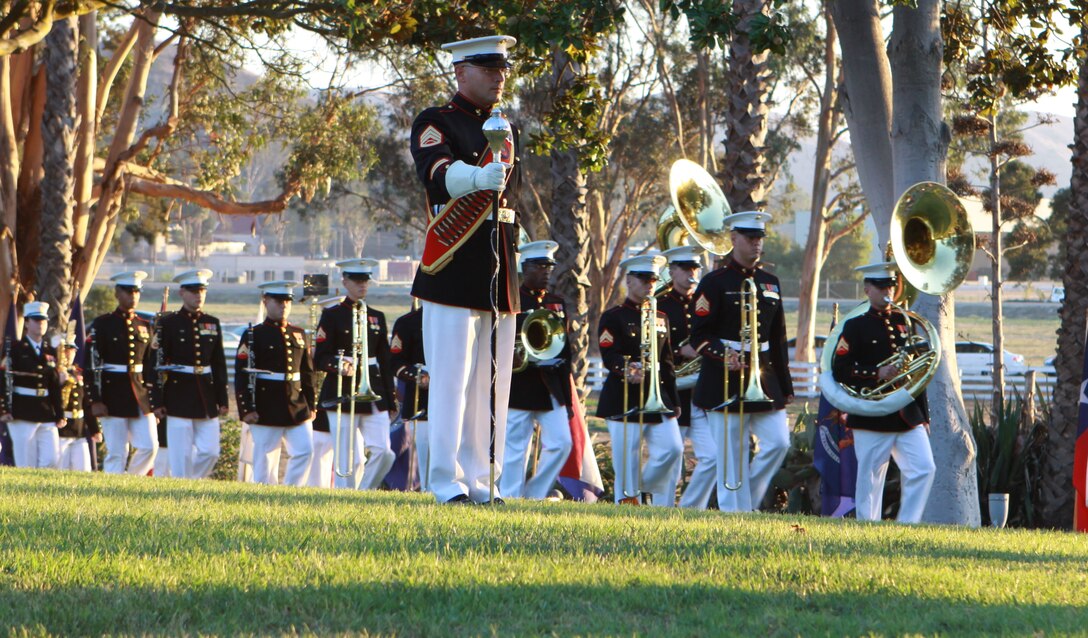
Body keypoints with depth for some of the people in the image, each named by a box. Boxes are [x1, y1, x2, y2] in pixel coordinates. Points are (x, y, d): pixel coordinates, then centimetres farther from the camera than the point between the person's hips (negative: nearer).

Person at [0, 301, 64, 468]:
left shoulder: (51, 352, 15)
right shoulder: (15, 349, -1)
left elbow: (56, 386, 15)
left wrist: (60, 416, 11)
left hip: (47, 414, 5)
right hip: (22, 414, -5)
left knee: (51, 460, -2)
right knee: (26, 464, -4)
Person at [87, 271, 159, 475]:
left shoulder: (145, 326, 13)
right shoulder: (102, 324, -3)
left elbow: (151, 366, 15)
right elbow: (92, 365, -7)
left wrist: (154, 400, 9)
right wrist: (96, 401, -13)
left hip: (140, 395, 5)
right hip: (113, 395, -5)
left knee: (150, 446, -2)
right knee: (116, 452, -3)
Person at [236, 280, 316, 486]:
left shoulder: (299, 335, 14)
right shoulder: (253, 336, -2)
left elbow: (308, 373, 18)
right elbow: (242, 375, -6)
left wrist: (311, 405, 13)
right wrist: (247, 409, -12)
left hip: (297, 407, 5)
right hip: (266, 411, -5)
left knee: (305, 450, -3)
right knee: (265, 459, -2)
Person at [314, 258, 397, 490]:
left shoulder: (377, 317, 16)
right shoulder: (332, 315, 2)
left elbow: (385, 362, 16)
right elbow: (319, 359, -3)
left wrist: (391, 402, 12)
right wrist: (338, 365, -24)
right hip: (342, 395, -4)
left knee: (383, 452, -7)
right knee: (349, 460, -6)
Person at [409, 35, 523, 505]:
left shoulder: (506, 130, 19)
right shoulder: (436, 124, -3)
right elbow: (437, 171, -24)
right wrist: (479, 178, -46)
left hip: (500, 275, 7)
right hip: (454, 273, -7)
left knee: (493, 384, 7)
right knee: (452, 379, -8)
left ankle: (482, 481, 12)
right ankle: (448, 483, -6)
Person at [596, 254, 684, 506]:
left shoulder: (660, 319, 18)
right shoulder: (613, 317, -1)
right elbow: (608, 356, -13)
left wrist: (674, 401, 16)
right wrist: (627, 368, -34)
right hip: (624, 399, -5)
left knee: (673, 449, -5)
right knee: (627, 458, -5)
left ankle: (662, 503, 11)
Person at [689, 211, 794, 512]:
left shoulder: (770, 283, 14)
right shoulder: (715, 283, -5)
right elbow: (700, 335, -9)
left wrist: (785, 386, 16)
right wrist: (724, 355, -28)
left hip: (764, 375, 6)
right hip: (724, 383, -6)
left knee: (779, 442, -3)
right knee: (733, 454, -4)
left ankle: (748, 501, 12)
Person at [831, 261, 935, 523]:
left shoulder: (903, 323, 15)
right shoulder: (856, 327, 0)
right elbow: (839, 371, -7)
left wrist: (924, 415, 14)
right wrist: (877, 374, -19)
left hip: (908, 415, 5)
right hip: (872, 420, -5)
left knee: (924, 470, -7)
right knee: (870, 480, -1)